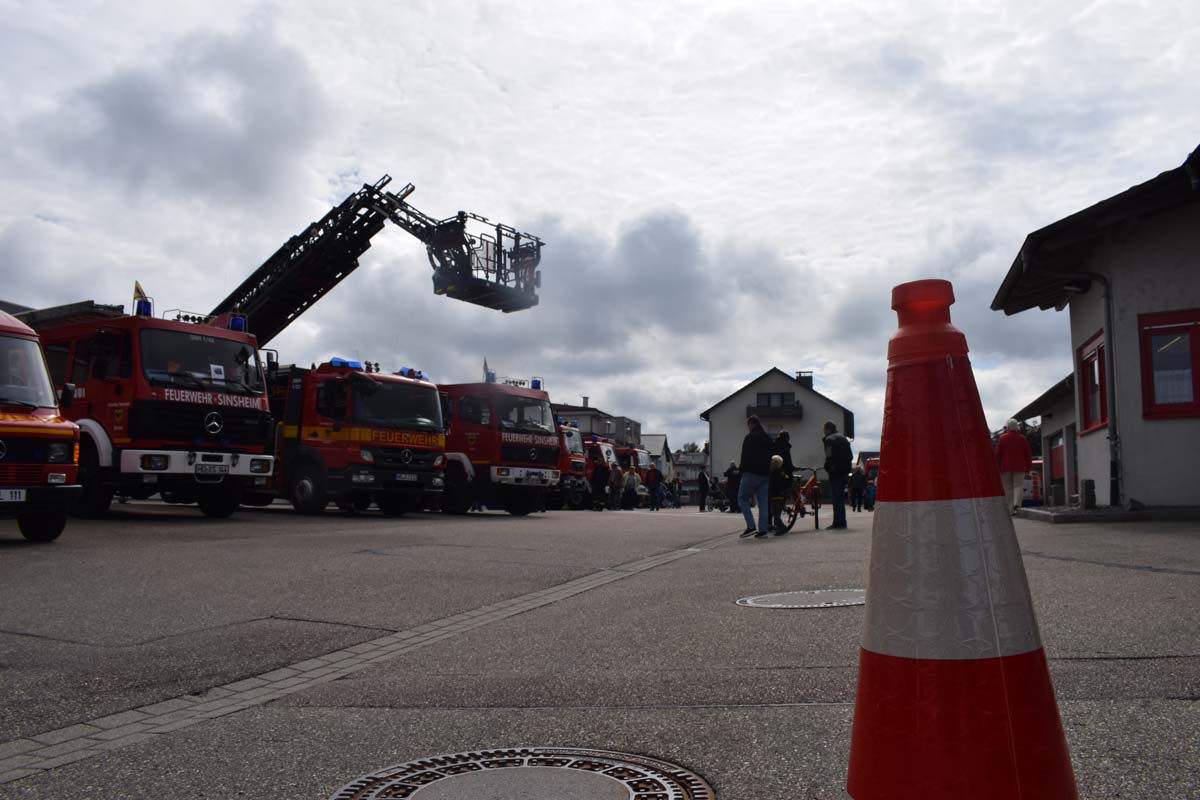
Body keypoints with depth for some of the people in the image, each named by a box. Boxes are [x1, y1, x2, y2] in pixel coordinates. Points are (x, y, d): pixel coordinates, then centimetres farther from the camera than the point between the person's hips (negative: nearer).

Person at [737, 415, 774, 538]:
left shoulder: (750, 438, -9)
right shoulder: (768, 438, 16)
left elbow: (745, 457, -15)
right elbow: (773, 456, 18)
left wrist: (741, 469, -6)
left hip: (752, 473, -7)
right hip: (765, 474, 7)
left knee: (742, 499, 0)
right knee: (763, 502, 7)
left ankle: (751, 526, -10)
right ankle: (763, 529, 3)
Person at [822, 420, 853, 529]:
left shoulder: (829, 439, -9)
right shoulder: (844, 438, 17)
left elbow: (829, 457, -18)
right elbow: (851, 456, 16)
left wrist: (827, 468, -5)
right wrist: (846, 466, 17)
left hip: (835, 472, -8)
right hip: (844, 471, 8)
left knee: (836, 497, -6)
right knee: (841, 497, 14)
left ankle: (837, 522, -7)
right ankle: (842, 522, 16)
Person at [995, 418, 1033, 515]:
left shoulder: (1002, 438, 0)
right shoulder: (1022, 438, 4)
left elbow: (997, 454, -3)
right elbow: (1028, 454, 6)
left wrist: (997, 467, 2)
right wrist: (1028, 467, 13)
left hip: (1005, 467, 0)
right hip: (1019, 467, 0)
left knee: (1008, 488, 4)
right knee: (1018, 485, 1)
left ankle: (1010, 509, 3)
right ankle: (1016, 503, -23)